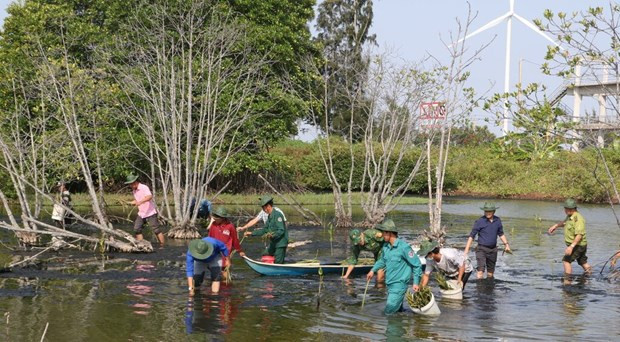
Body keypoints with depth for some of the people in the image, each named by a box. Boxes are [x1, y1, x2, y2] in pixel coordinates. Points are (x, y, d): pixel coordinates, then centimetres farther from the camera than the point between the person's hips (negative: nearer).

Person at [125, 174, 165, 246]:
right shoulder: (134, 190, 10)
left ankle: (162, 245, 1)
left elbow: (150, 197, -34)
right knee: (137, 229, 1)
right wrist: (131, 203, 3)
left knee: (156, 230, -6)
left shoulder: (144, 188, -16)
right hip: (141, 213, 8)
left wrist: (140, 202, -47)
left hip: (150, 212, -8)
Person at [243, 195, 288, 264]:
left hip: (280, 244, -10)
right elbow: (264, 230, 22)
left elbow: (281, 231, -23)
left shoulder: (277, 215, -16)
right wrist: (251, 233, 22)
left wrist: (273, 235, -37)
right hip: (273, 244, 10)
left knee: (278, 264, -9)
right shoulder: (269, 217, 14)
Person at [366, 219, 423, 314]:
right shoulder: (385, 246, 6)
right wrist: (373, 270, 17)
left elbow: (416, 264, -13)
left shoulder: (403, 247, -18)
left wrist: (416, 283, -14)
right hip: (390, 284, 8)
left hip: (399, 284, -8)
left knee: (389, 312, -12)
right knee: (398, 311, 14)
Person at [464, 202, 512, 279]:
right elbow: (471, 236, -9)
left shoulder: (497, 221, 4)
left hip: (493, 249, 5)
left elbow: (501, 234, 20)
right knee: (480, 271, -17)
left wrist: (506, 244, 11)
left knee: (490, 273, 12)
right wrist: (466, 250, -14)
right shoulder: (480, 221, -10)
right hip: (482, 249, -5)